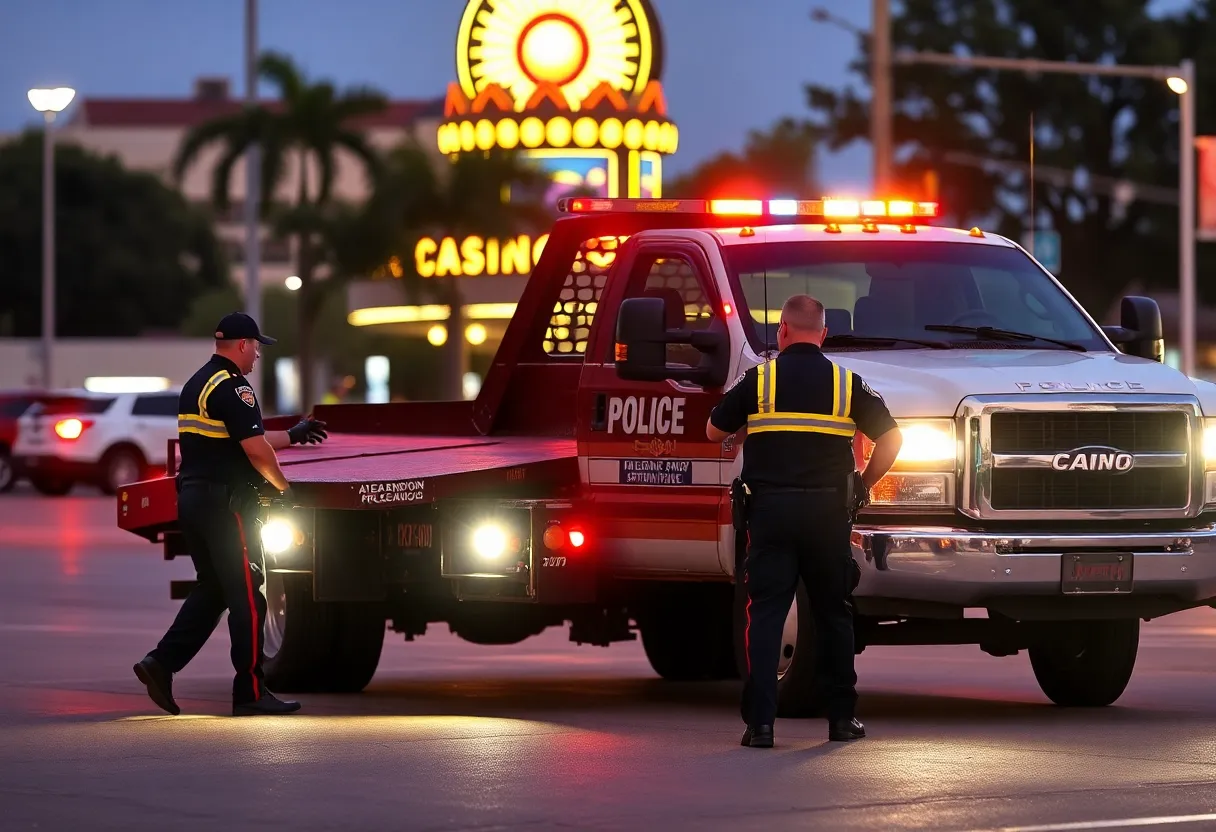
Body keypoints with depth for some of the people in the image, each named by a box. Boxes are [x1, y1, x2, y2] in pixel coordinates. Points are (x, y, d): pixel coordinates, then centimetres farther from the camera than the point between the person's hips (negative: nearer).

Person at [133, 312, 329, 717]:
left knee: (211, 589, 15)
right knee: (246, 595, -2)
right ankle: (250, 691, 0)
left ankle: (162, 661, 2)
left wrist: (292, 436, 31)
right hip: (226, 502, -9)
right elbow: (257, 451, -18)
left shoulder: (196, 384, 18)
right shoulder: (233, 388, -13)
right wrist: (282, 485, -1)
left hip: (191, 497, 9)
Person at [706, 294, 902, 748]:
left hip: (770, 508, -1)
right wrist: (863, 486, 14)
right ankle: (842, 716, 18)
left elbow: (714, 431, 10)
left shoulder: (758, 380, 1)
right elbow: (891, 438, 4)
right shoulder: (847, 383, 4)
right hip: (828, 510, 1)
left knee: (764, 614, 0)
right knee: (833, 613, 14)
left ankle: (760, 722, -8)